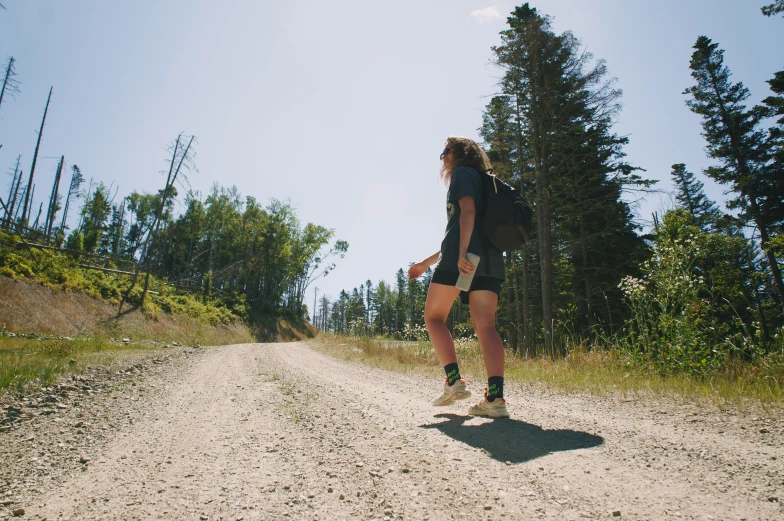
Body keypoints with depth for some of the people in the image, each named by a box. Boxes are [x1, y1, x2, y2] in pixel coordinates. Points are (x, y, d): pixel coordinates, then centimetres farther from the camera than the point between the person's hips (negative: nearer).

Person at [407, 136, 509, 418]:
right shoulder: (483, 183, 34)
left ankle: (454, 381, -8)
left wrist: (462, 252, -23)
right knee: (485, 326, -3)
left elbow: (468, 210, -10)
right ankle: (495, 397, -12)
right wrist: (426, 263, 31)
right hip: (490, 260, 8)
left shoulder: (462, 173, 9)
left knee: (434, 317, 2)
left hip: (463, 258, -8)